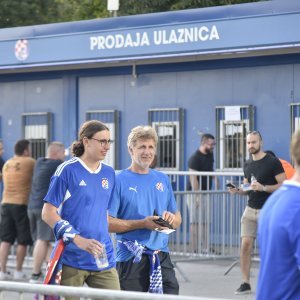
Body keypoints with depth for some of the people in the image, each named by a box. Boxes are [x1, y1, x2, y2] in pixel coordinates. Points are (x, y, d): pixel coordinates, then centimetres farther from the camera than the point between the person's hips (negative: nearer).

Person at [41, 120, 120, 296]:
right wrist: (78, 239, -19)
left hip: (103, 260, 5)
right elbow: (48, 214, -9)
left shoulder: (109, 174, 11)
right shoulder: (68, 170, -7)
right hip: (71, 259, -5)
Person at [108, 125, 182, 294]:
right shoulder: (120, 181, -3)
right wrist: (143, 223, -18)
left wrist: (172, 219, -5)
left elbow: (177, 219, 19)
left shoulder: (163, 179, 14)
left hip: (162, 257, 5)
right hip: (131, 259, -4)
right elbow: (108, 222, -10)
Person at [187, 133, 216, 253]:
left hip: (206, 192, 8)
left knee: (205, 222, 10)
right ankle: (194, 250, -6)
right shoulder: (195, 158, -15)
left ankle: (205, 249, 14)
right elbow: (193, 178, -20)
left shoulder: (210, 155, 10)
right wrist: (197, 196, -25)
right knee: (195, 222, -7)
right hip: (195, 193, -8)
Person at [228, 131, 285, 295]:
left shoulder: (273, 162, -7)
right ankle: (245, 283, -1)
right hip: (250, 210, 5)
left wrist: (263, 187, -22)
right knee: (245, 244, -5)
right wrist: (238, 191, 1)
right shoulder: (247, 165, 12)